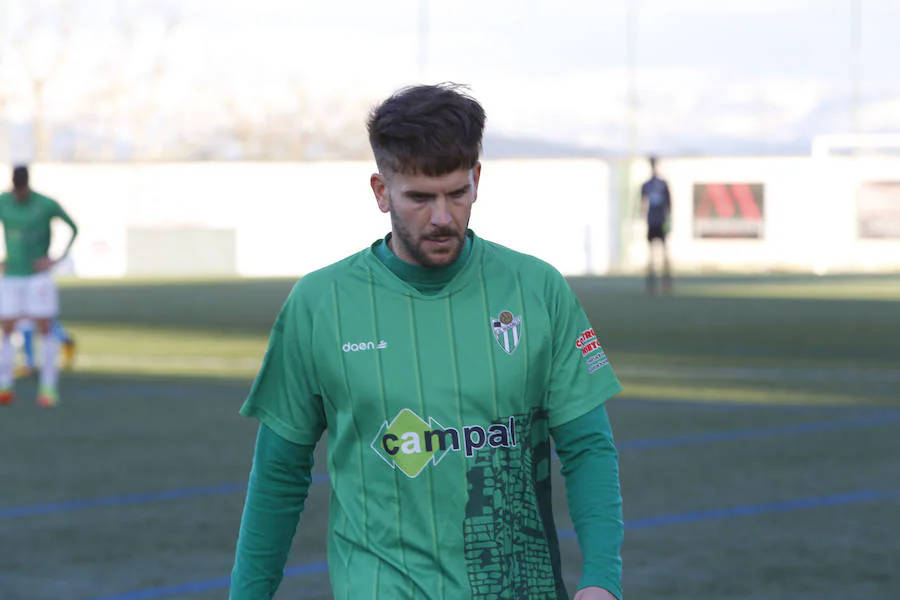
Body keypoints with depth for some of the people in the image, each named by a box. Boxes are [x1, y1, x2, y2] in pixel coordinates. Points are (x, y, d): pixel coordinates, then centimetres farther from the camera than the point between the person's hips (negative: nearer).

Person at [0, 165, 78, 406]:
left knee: (45, 328, -4)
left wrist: (56, 260, -4)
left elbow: (74, 229, 4)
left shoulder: (47, 205, -9)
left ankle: (48, 387, 0)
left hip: (38, 276, -3)